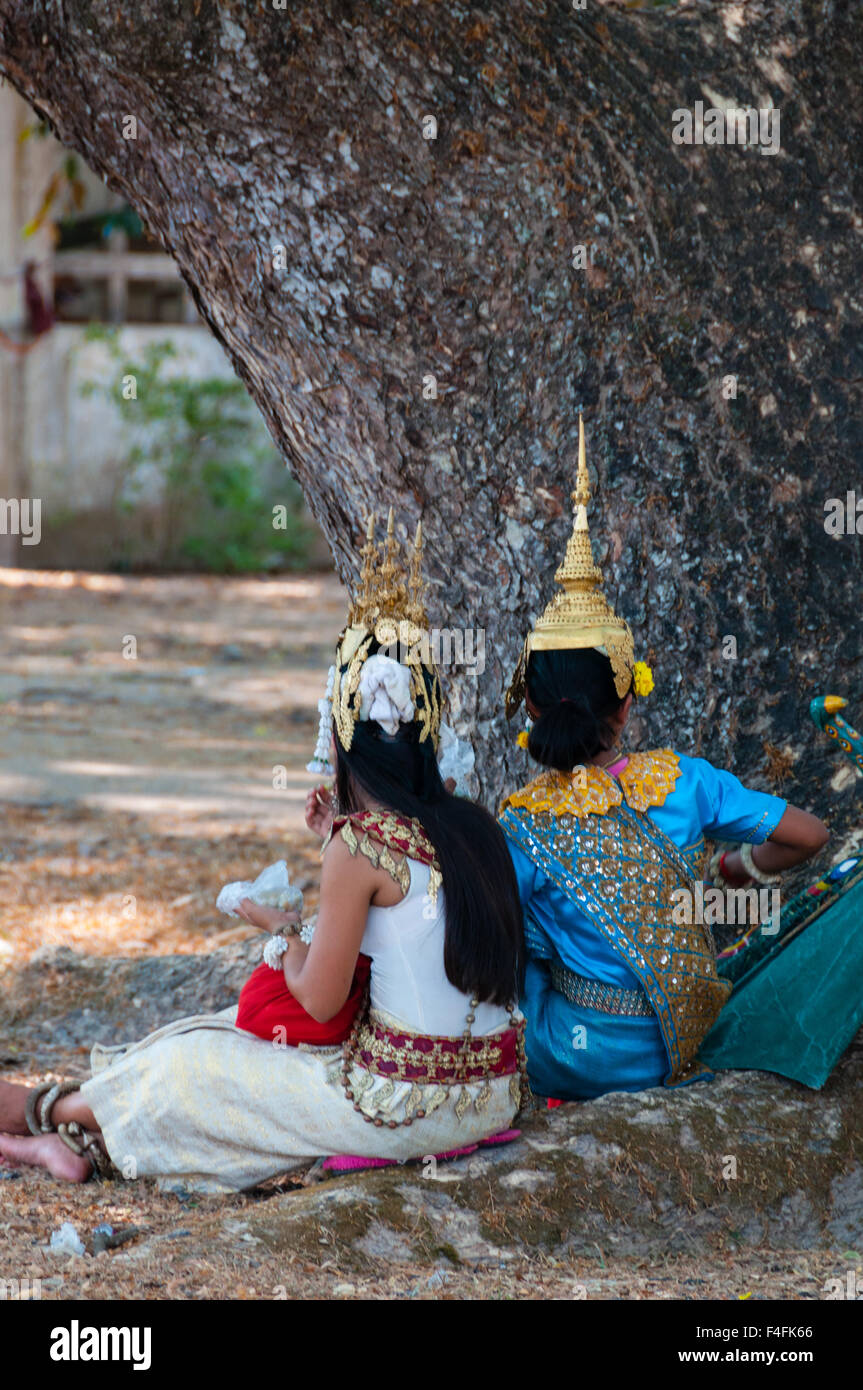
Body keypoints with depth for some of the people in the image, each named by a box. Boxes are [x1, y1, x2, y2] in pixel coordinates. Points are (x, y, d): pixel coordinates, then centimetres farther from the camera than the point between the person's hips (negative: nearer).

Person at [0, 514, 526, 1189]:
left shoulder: (361, 845, -16)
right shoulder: (475, 824, 4)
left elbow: (319, 999, -11)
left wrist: (279, 928, 8)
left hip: (405, 1105, -7)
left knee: (195, 1065, 13)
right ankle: (87, 1137, 35)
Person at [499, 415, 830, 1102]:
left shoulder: (526, 823, -17)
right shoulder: (684, 781, -10)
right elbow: (807, 833, -4)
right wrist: (735, 869, 15)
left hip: (580, 1064, -4)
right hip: (679, 1048, 4)